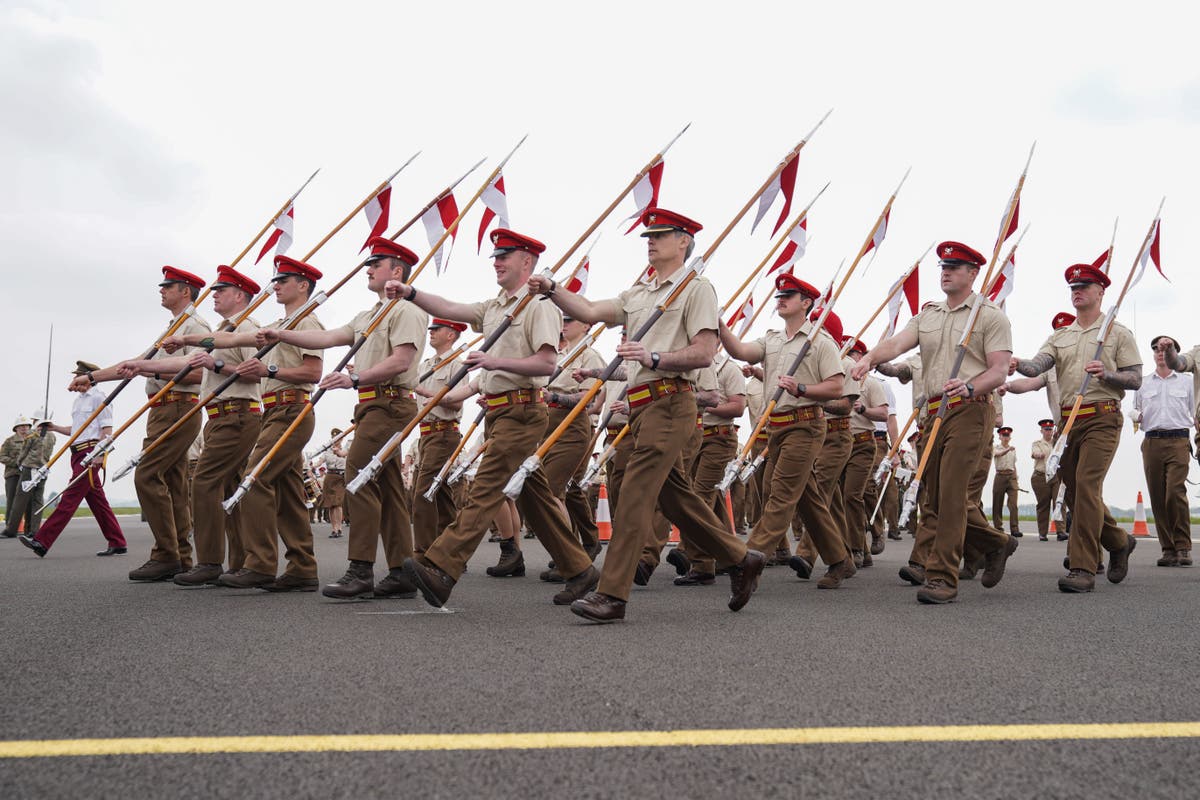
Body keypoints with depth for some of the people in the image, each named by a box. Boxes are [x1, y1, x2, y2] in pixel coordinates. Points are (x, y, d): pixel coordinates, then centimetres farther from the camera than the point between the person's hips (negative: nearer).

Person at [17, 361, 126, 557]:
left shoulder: (98, 398, -6)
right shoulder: (78, 401, 21)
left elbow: (107, 429, -13)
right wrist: (55, 428, 14)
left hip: (91, 452, -10)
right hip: (79, 453, 10)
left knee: (71, 496, -12)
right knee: (97, 500, 8)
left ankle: (42, 542, -15)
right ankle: (117, 543, 11)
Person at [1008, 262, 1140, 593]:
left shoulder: (1117, 332, 6)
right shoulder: (1060, 336, 17)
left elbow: (1135, 379, 2)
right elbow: (1037, 365, -2)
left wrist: (1106, 374, -18)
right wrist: (1019, 365, -25)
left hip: (1101, 419, -5)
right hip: (1068, 420, 6)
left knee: (1086, 485, -19)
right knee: (1076, 492, 9)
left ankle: (1083, 568, -17)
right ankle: (1119, 542, 35)